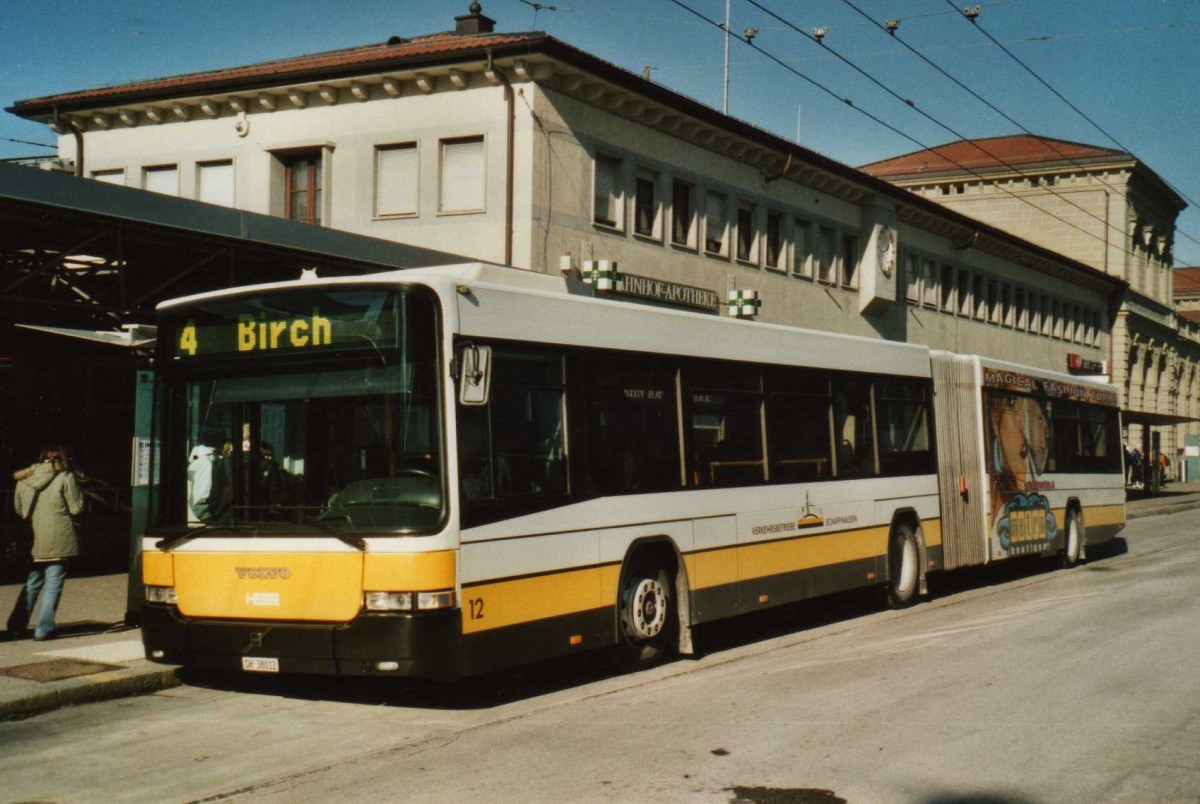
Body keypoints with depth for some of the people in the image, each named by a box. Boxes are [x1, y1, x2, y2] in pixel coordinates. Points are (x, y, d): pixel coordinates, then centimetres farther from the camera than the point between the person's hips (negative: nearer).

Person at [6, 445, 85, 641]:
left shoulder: (25, 479, 9)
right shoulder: (65, 477, -6)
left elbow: (19, 509, 14)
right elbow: (76, 508, -5)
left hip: (32, 542, 5)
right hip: (58, 542, -5)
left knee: (31, 584, 16)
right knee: (53, 585, 1)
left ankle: (17, 626, 14)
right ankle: (43, 629, -3)